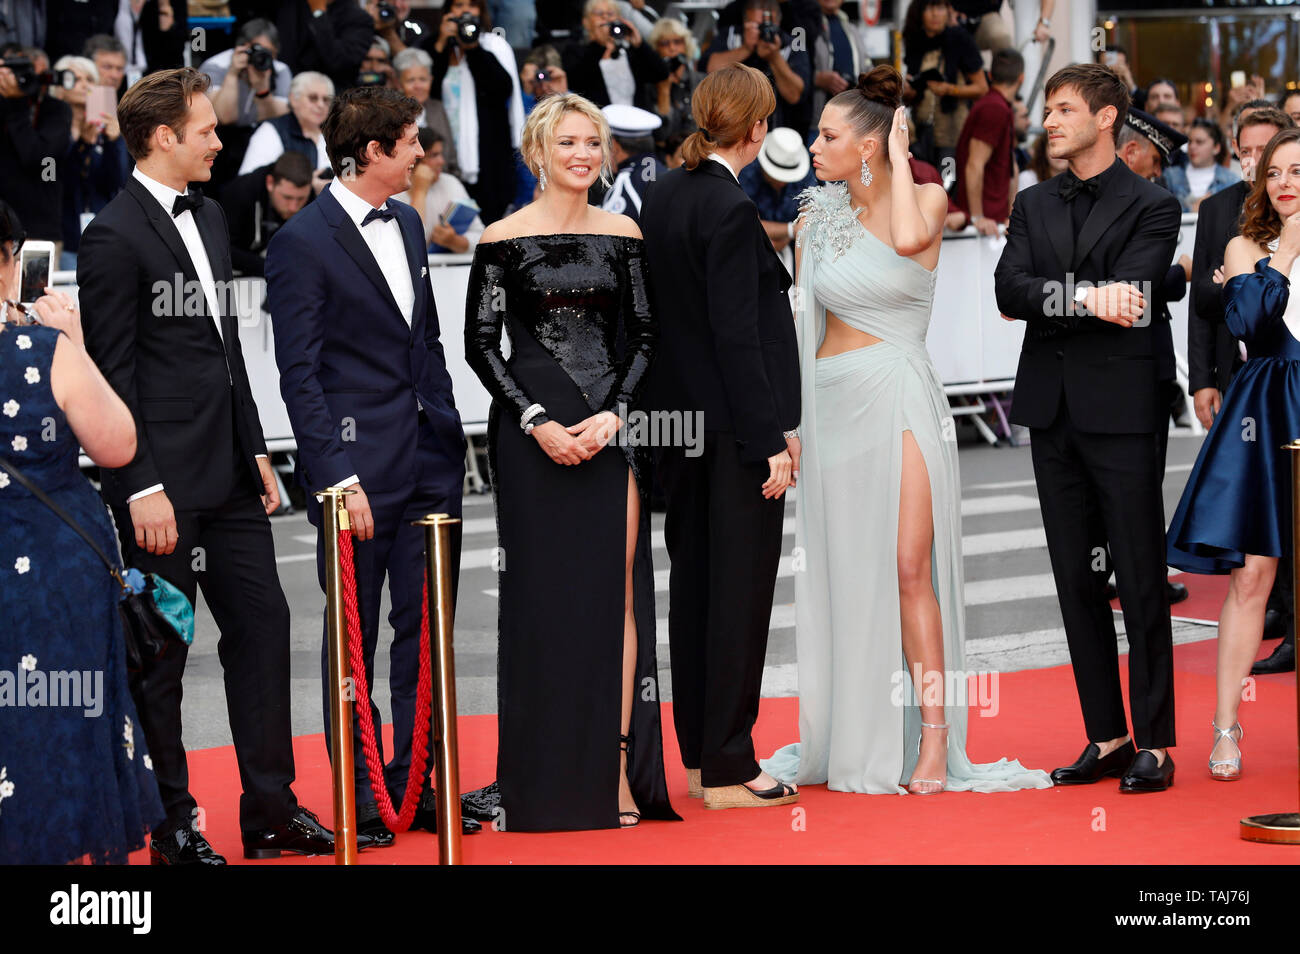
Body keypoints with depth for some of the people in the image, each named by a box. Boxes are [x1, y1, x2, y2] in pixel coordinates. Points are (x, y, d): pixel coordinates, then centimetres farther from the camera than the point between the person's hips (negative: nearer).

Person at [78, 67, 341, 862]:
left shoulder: (209, 216, 13)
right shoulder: (115, 235, -13)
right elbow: (113, 372, -15)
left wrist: (257, 449, 17)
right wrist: (143, 488, -18)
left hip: (229, 471, 8)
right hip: (164, 482, -8)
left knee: (263, 622, 9)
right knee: (161, 653, 2)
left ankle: (270, 810, 18)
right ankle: (172, 826, 11)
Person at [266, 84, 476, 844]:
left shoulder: (407, 223, 13)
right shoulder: (304, 241, -10)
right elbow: (299, 374, -12)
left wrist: (451, 437, 13)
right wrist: (338, 475, -18)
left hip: (430, 463, 7)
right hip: (359, 469, -7)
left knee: (427, 631, 10)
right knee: (354, 639, 4)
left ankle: (419, 787, 19)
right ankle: (364, 801, 12)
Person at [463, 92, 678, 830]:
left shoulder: (624, 235, 9)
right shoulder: (504, 240, 0)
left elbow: (644, 337, 8)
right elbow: (481, 344, -2)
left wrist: (613, 416, -7)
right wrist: (537, 421, -12)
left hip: (614, 430, 3)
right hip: (533, 431, -3)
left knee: (617, 594, -1)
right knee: (543, 596, -1)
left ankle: (617, 770, 2)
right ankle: (542, 781, 4)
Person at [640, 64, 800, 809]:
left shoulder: (663, 198, 8)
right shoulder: (731, 210, -17)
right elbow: (737, 336, -20)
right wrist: (771, 440, -17)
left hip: (680, 421, 8)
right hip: (734, 428, -8)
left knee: (694, 585, 13)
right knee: (740, 592, -2)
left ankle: (700, 754, 22)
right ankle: (728, 770, 2)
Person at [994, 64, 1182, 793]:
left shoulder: (1152, 207, -2)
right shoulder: (1034, 205, 13)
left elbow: (1131, 299, -15)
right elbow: (1009, 290, -2)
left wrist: (1051, 298, -10)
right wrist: (1086, 299, -17)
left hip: (1122, 411, -5)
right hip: (1052, 411, 5)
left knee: (1141, 582, -2)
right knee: (1076, 580, 8)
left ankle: (1154, 743, 4)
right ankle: (1107, 737, 15)